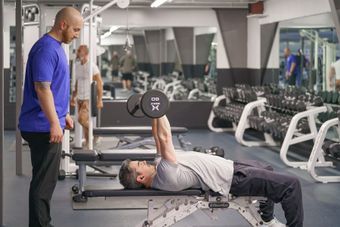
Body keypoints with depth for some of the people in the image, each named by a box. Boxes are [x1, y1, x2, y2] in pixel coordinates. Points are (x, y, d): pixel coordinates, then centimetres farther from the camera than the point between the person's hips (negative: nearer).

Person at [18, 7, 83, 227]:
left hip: (49, 125, 10)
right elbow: (42, 88, -23)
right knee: (44, 180, -5)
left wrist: (64, 115, 25)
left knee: (47, 179, 14)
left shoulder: (56, 47, 14)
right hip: (44, 127, -10)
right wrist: (54, 122, -23)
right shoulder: (46, 48, -17)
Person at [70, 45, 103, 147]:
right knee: (84, 121, 6)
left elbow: (99, 83, -11)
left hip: (89, 99, -7)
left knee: (82, 119, -17)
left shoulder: (92, 67, -10)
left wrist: (100, 100, -15)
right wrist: (73, 97, 19)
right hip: (80, 98, 7)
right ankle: (88, 143, 13)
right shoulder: (77, 66, 12)